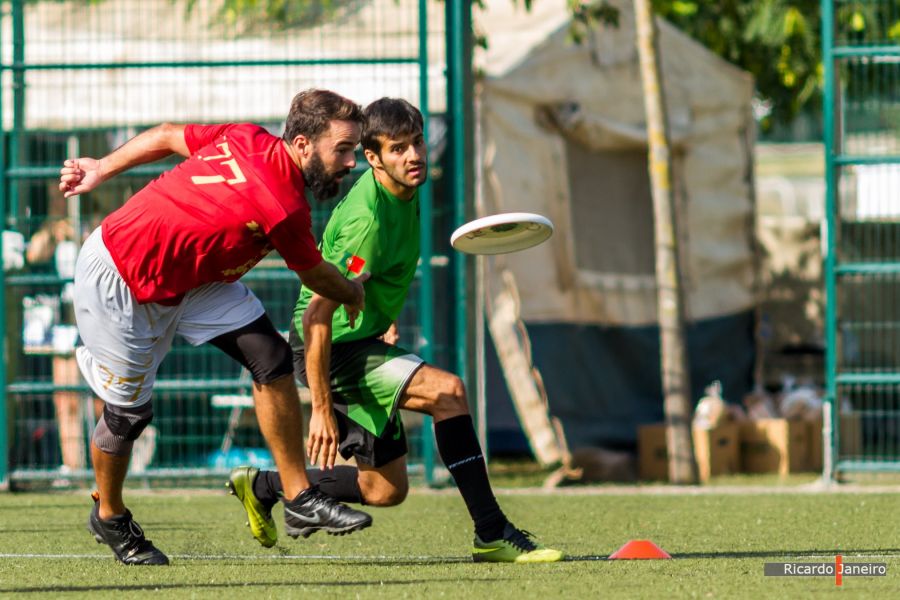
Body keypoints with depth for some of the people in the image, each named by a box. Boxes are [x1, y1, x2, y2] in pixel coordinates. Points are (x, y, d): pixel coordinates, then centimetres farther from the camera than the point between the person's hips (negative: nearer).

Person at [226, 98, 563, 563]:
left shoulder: (404, 193, 2)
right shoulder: (368, 219, -27)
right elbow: (318, 311, -30)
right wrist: (322, 408, -31)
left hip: (363, 343, 10)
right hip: (331, 349, -10)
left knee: (385, 489, 13)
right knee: (447, 390, -27)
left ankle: (262, 487, 30)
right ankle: (492, 535, -25)